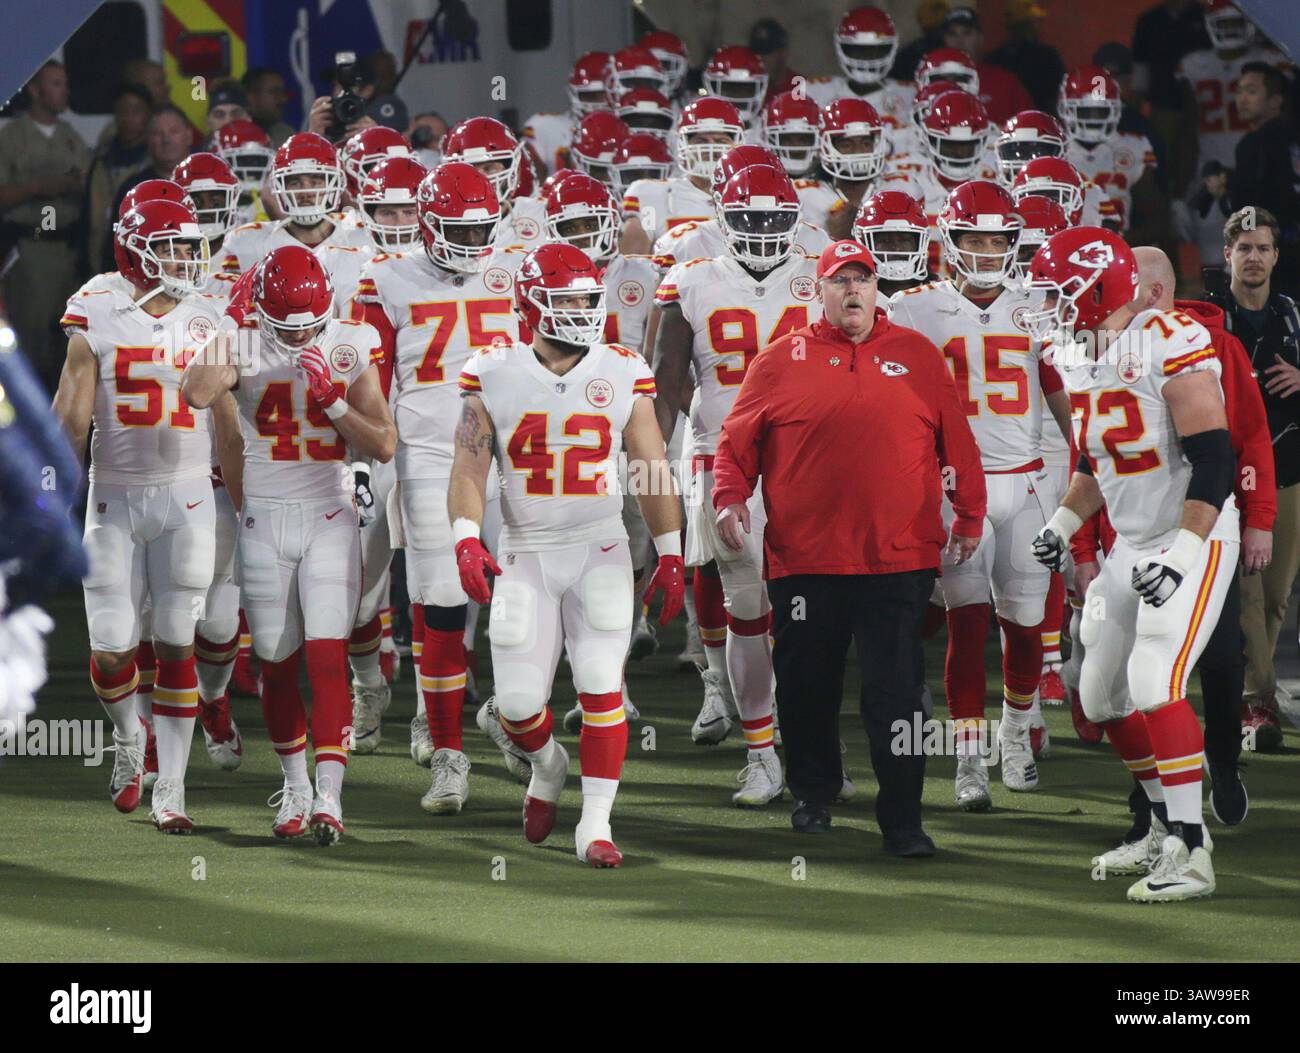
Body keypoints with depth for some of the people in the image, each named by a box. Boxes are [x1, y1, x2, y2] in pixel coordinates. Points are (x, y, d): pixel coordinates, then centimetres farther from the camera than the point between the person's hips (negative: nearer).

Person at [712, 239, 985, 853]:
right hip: (805, 558, 1)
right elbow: (738, 439, 8)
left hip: (898, 559, -1)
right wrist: (730, 496, -7)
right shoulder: (782, 360, 5)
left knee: (895, 692, -3)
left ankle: (902, 820, 1)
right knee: (806, 687, 11)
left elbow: (956, 440, 12)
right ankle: (812, 795, 31)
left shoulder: (917, 357, 8)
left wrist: (969, 515, 10)